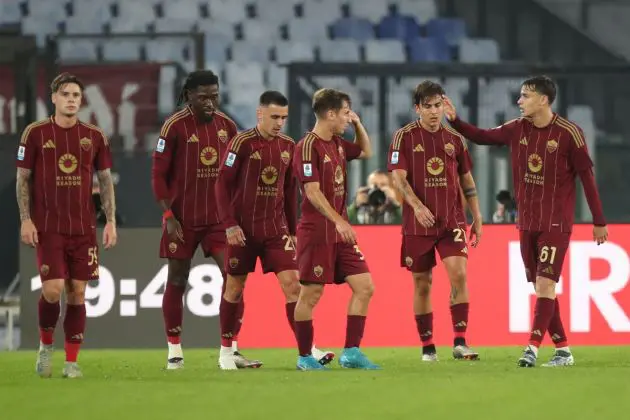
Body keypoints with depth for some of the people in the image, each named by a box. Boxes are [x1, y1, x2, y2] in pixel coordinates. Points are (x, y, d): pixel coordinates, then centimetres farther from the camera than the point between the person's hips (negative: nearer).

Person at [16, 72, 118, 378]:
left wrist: (111, 221, 4)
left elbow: (106, 180, 11)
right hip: (47, 227, -2)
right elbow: (23, 178, 2)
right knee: (53, 289, -12)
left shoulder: (94, 136, 5)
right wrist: (25, 220, -6)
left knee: (77, 293, 1)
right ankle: (45, 345, 14)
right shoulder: (35, 133, -1)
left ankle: (72, 361, 8)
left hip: (83, 228, 2)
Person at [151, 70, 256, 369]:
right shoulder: (175, 126, -9)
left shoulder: (226, 126, 4)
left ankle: (230, 349, -2)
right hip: (183, 218, -3)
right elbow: (158, 174, -7)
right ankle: (175, 351, 15)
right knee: (177, 281, 4)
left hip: (218, 217, 4)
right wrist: (168, 216, -13)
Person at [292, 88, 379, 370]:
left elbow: (366, 152, 31)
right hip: (317, 232, -8)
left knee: (364, 288, 1)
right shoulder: (308, 146, -13)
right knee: (311, 294, -2)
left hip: (340, 231, 8)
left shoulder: (337, 144, 12)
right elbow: (313, 192, -20)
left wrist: (358, 125, 15)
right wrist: (338, 220, -27)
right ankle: (305, 357, 9)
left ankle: (351, 352, 5)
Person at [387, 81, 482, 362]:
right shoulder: (404, 137, -2)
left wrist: (477, 219, 13)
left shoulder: (455, 139, 8)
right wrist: (417, 206, -27)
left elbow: (467, 181, 15)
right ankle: (428, 347, 15)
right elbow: (398, 178, -11)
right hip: (418, 223, -1)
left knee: (458, 274, -16)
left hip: (452, 221, 2)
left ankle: (460, 343, -14)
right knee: (422, 284, 4)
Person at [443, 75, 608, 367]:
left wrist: (599, 221, -3)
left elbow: (587, 176, -6)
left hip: (556, 223, -6)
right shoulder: (517, 129, 3)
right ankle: (562, 349, 13)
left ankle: (533, 347, -18)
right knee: (541, 287, 6)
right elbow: (482, 137, 17)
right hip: (527, 222, 6)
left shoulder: (568, 133, -11)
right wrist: (454, 121, 3)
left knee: (545, 283, -14)